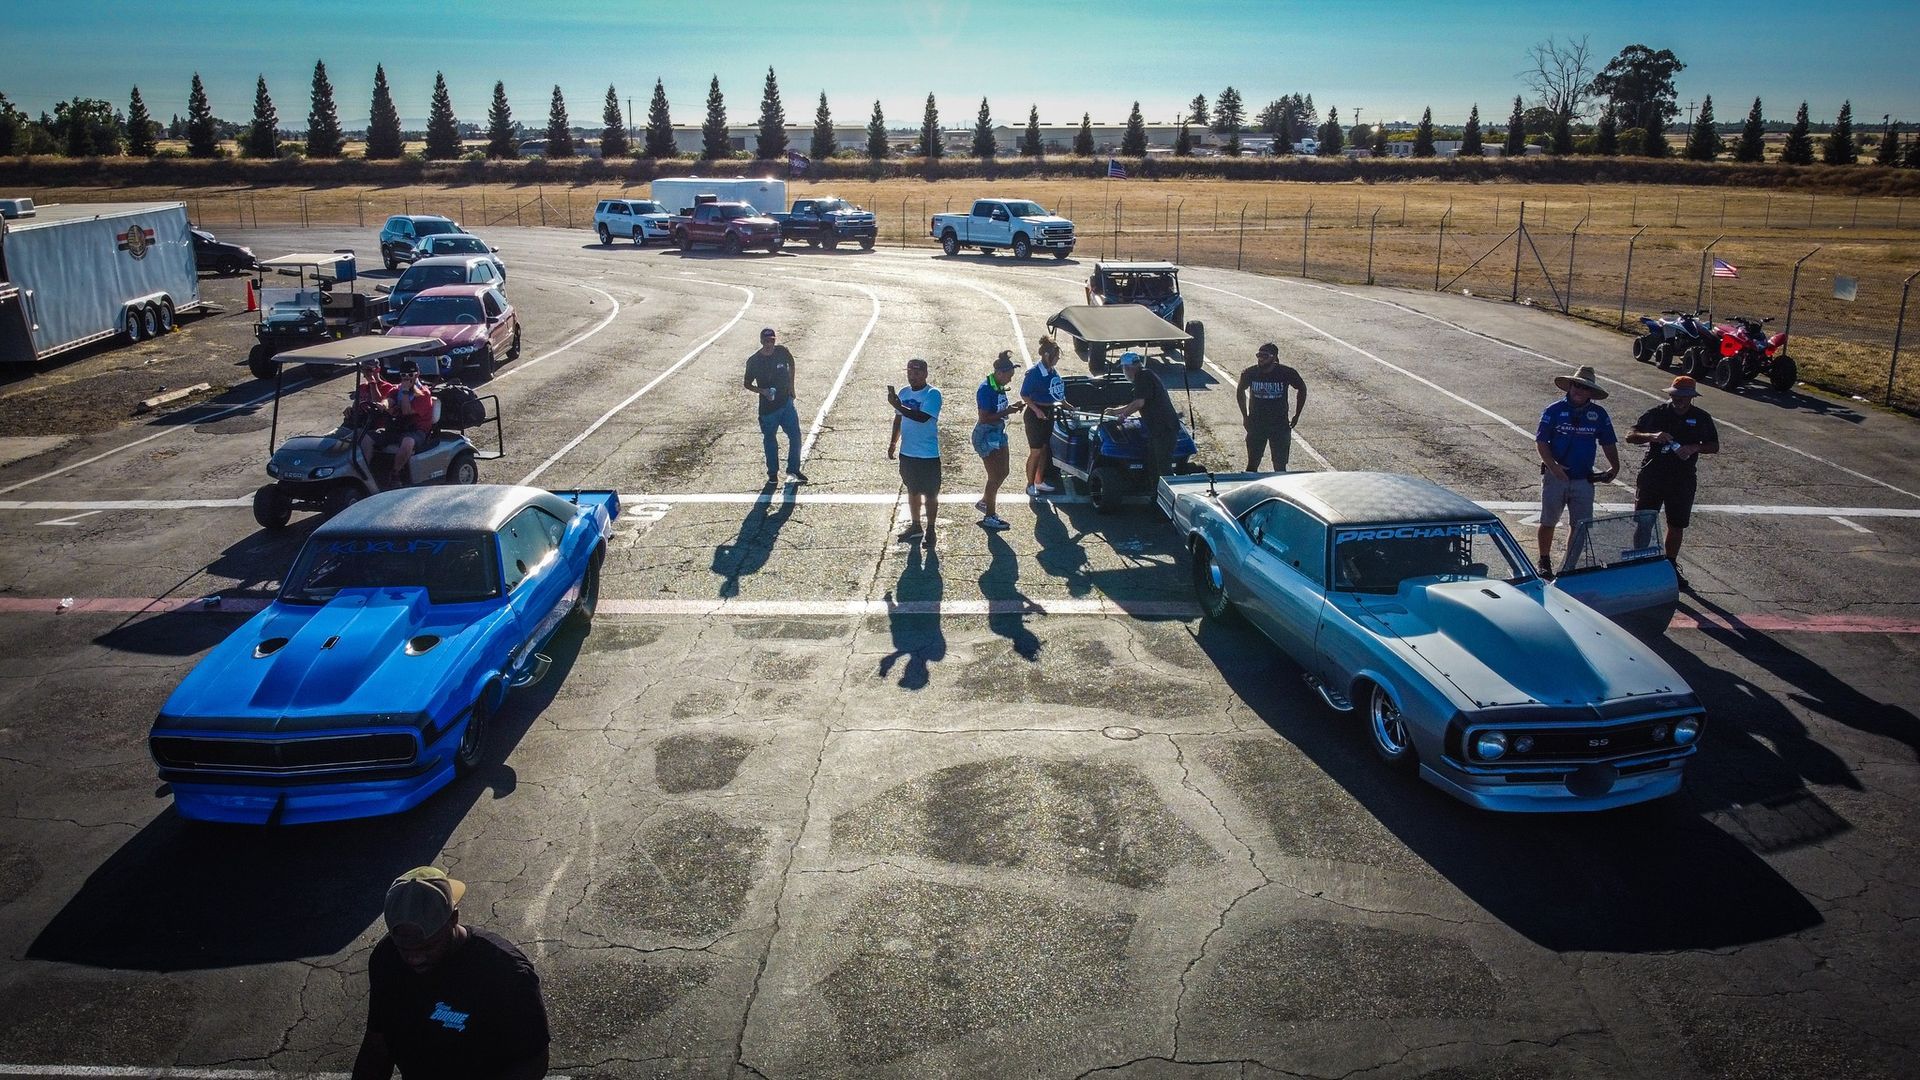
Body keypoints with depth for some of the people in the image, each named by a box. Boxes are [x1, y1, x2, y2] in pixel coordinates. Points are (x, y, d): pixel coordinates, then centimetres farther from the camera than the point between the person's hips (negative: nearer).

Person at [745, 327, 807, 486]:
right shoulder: (754, 361, -13)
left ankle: (793, 470, 20)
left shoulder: (782, 351, -6)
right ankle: (773, 474, 26)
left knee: (795, 436, 3)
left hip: (786, 402, 3)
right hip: (768, 406, -2)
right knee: (769, 441, 11)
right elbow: (747, 383, -2)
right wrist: (762, 391, -20)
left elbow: (791, 363, 17)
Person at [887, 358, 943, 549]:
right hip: (907, 453, 7)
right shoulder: (903, 393, 6)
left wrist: (899, 406, -34)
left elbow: (923, 417, -30)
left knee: (930, 494, 4)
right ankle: (915, 526, 33)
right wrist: (893, 442, 17)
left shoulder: (932, 394, -15)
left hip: (928, 455, -7)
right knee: (912, 491, 19)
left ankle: (931, 531, 15)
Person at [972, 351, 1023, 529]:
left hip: (998, 434, 9)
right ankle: (989, 517, 8)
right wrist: (1007, 412, -25)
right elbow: (985, 418, -25)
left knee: (1004, 471, 18)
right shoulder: (985, 389, -22)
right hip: (986, 437, -9)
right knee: (995, 476, -3)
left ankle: (984, 502, 35)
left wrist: (1012, 407, 0)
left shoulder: (999, 387, 4)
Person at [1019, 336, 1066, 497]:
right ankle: (1030, 485, 11)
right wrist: (1037, 410, -22)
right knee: (1035, 451, -1)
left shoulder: (1053, 371, 3)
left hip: (1048, 413, 8)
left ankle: (1039, 482, 29)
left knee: (1044, 449, 16)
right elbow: (1024, 395, -15)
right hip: (1035, 415, -8)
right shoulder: (1034, 373, -19)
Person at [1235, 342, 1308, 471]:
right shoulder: (1250, 373, -9)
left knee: (1280, 468, 2)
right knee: (1252, 466, 7)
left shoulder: (1287, 373, -12)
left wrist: (1297, 415, 6)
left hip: (1280, 425, -1)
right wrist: (1245, 416, 9)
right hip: (1255, 425, 1)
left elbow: (1302, 389, 6)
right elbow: (1240, 391, 11)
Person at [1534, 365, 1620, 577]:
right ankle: (1545, 561, 23)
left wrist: (1614, 466, 1)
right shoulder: (1554, 410, -5)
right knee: (1548, 522, 9)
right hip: (1555, 477, -2)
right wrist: (1552, 465, -20)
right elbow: (1540, 441, -7)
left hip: (1584, 479, 2)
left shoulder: (1599, 414, 3)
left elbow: (1607, 443, 12)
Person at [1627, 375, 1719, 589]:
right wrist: (1652, 436, -23)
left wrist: (1695, 447, -12)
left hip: (1683, 481, 2)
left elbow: (1714, 446, 9)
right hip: (1652, 476, -2)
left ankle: (1671, 566, 26)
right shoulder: (1656, 413, -1)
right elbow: (1630, 436, -4)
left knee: (1677, 525, 11)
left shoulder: (1701, 418, 4)